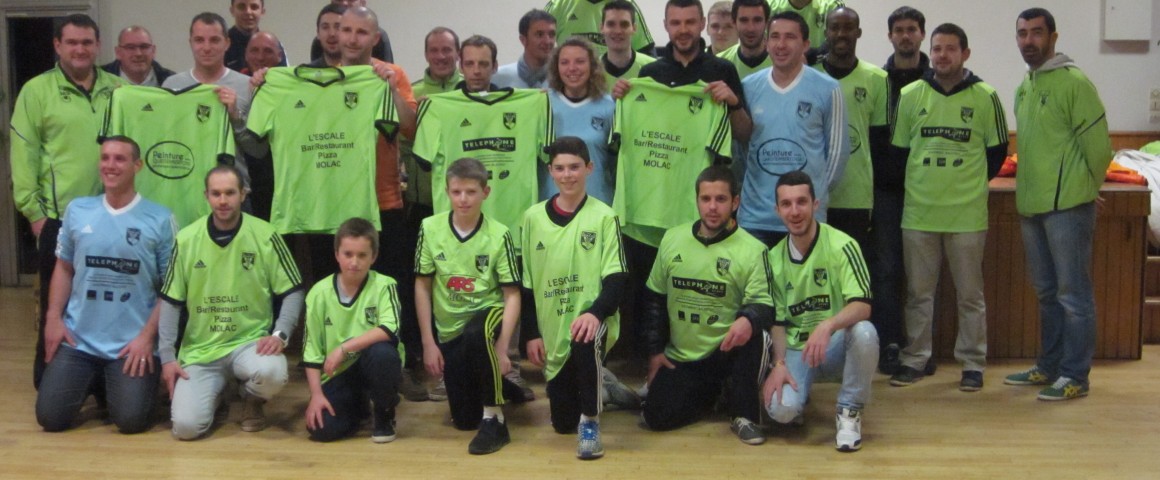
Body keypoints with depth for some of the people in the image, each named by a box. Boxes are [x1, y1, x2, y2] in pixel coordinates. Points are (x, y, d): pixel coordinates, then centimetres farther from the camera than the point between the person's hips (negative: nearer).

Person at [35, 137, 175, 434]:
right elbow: (64, 268, 13)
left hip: (132, 343, -3)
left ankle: (115, 385, 22)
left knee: (131, 420, -13)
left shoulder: (160, 219, -5)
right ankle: (92, 382, 27)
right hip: (78, 339, 3)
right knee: (50, 417, -5)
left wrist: (147, 336, -11)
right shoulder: (77, 210, 5)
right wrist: (53, 317, 2)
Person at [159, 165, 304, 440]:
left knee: (272, 372, -35)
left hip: (251, 341, -1)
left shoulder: (265, 236, -6)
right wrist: (167, 356, -2)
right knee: (186, 426, -16)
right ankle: (217, 394, 21)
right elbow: (170, 302, 5)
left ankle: (253, 402, 5)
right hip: (199, 350, 1)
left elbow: (293, 291, 0)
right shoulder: (186, 240, -1)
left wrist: (280, 334, -16)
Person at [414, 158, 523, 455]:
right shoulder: (430, 229, -7)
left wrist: (501, 349, -18)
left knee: (476, 334, -40)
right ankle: (502, 387, 39)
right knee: (463, 420, 5)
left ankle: (495, 420, -24)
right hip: (449, 329, 3)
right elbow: (422, 286, 1)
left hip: (488, 313, -3)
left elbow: (512, 295, -9)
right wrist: (429, 343, -1)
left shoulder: (499, 235, -12)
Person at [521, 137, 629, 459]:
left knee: (586, 343, -41)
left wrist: (596, 313, -26)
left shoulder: (603, 216, -4)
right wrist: (532, 334, 3)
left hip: (592, 320, -4)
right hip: (552, 331, 4)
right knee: (562, 422, 6)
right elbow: (526, 282, 8)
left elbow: (616, 277, -9)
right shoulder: (533, 217, 5)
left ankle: (590, 422, -21)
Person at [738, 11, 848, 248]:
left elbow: (838, 149, 4)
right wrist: (740, 188, 10)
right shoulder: (748, 87, 4)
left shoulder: (827, 89, -3)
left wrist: (818, 193, 6)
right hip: (754, 216, 2)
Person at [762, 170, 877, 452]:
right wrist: (779, 364, -8)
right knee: (781, 410, -26)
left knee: (864, 332, -37)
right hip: (796, 350, 2)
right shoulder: (774, 258, 2)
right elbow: (777, 320, 8)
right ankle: (797, 397, 15)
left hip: (837, 344, -2)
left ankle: (849, 412, -12)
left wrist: (827, 326, -39)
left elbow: (862, 306, -21)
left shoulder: (841, 245, -12)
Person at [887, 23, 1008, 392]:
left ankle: (973, 363, 15)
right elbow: (897, 151, 10)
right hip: (918, 213, 2)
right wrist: (915, 184, 8)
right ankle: (914, 359, 19)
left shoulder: (985, 98, -2)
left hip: (968, 214, -1)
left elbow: (997, 151, 7)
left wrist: (971, 182, 9)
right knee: (918, 292, 9)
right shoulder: (911, 95, 2)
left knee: (970, 293, 6)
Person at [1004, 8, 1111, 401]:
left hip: (1067, 206, -8)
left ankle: (1075, 376, 3)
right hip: (1032, 205, 8)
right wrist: (1027, 186, 14)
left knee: (1073, 293, -2)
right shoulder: (1024, 87, 14)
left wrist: (1083, 190, -2)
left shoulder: (1074, 82, -10)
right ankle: (1049, 367, 25)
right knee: (1047, 292, 16)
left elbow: (1098, 145, -11)